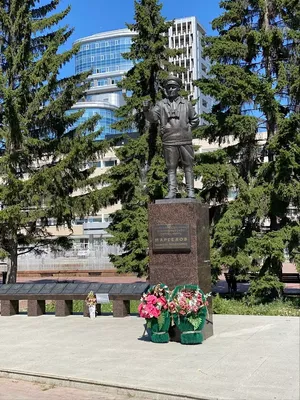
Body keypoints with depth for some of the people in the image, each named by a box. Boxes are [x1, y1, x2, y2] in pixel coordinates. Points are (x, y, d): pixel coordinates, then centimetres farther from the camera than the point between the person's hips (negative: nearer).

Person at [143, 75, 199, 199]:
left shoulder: (186, 104, 11)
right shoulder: (161, 104, 8)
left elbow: (195, 120, 19)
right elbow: (152, 118, -7)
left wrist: (187, 128, 5)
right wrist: (147, 109, -26)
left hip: (185, 141, 0)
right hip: (169, 142, 0)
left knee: (188, 166, 1)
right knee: (171, 167, 2)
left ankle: (190, 191, 4)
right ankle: (171, 191, 3)